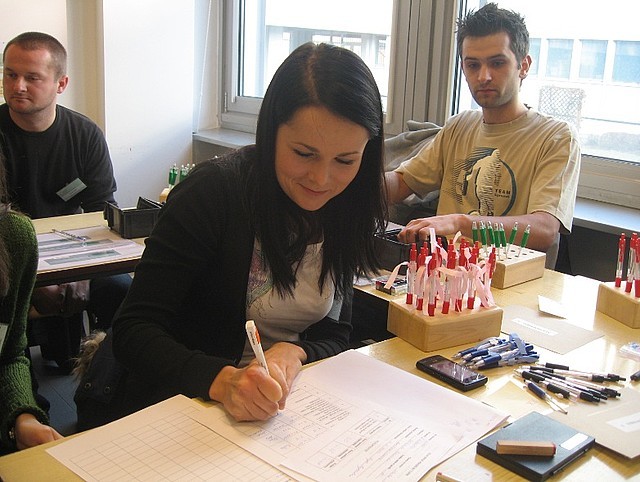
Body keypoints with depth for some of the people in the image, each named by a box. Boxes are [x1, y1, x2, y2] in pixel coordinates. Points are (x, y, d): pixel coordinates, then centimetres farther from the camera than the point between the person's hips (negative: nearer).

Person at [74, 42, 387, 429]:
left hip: (283, 409, 4)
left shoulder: (346, 209, -2)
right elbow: (133, 331, -20)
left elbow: (336, 332, 4)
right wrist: (222, 380, -38)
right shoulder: (214, 191, -19)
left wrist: (293, 353, -19)